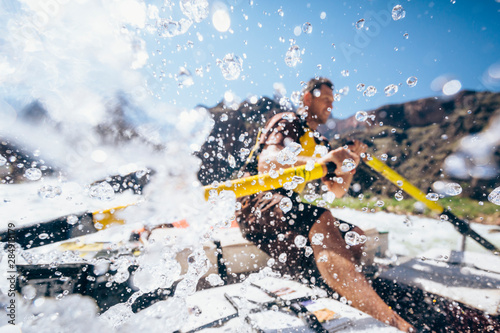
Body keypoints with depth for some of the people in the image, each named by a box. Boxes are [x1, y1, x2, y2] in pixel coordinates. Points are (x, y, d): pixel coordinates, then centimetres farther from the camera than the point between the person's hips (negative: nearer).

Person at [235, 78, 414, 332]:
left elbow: (335, 191, 15)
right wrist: (322, 161, -42)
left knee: (355, 238, -1)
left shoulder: (321, 144, 22)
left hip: (291, 211, 9)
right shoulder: (287, 121, -3)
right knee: (321, 222, -34)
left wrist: (347, 165, -6)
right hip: (260, 204, -9)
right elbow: (267, 162, -26)